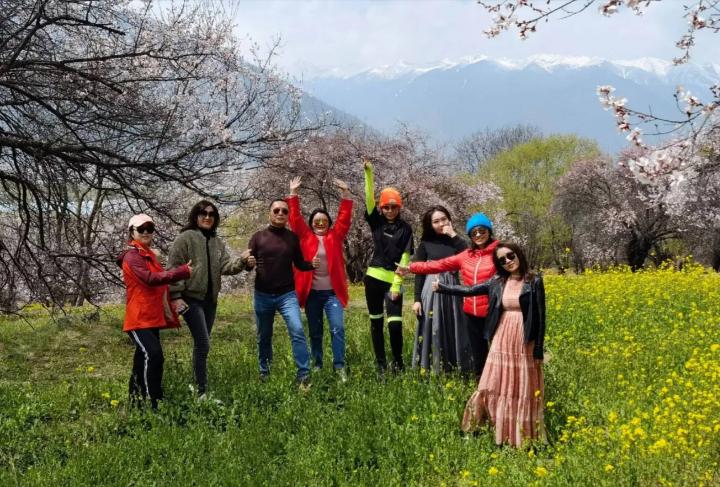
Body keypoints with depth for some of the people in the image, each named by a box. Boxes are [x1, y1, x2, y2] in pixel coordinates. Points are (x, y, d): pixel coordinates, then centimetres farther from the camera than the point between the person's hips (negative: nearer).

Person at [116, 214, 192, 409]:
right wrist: (183, 272, -27)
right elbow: (150, 278, -25)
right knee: (153, 355, -22)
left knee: (144, 358, 14)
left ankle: (136, 400, 23)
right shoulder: (133, 255, -11)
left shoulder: (148, 254, 19)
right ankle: (153, 403, -22)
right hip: (140, 318, -10)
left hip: (152, 317, 10)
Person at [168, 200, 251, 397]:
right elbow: (174, 268, -10)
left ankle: (201, 387, 20)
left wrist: (241, 261, -18)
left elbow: (226, 266, 2)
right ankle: (202, 391, -10)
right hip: (191, 298, -7)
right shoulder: (185, 238, -7)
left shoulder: (217, 242, 13)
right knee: (203, 344, -14)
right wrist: (176, 296, -16)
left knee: (201, 345, 12)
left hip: (210, 299, 7)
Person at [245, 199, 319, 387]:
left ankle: (304, 376, -15)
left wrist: (312, 265, -12)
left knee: (297, 331, -17)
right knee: (264, 337, 13)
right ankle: (264, 372, 32)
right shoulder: (258, 237, 1)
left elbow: (299, 264, 10)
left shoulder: (292, 237, 3)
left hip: (287, 294, -1)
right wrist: (249, 263, -22)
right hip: (263, 295, 1)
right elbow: (248, 264, 3)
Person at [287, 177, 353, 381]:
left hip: (332, 291, -1)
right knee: (315, 332, 9)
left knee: (337, 328, -11)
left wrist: (346, 193, -6)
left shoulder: (335, 236, 6)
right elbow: (295, 217, 1)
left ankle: (339, 367, -7)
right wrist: (293, 193, -4)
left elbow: (344, 217, 0)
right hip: (312, 292, 1)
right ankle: (317, 366, 18)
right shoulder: (305, 236, 6)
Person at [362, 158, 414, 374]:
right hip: (374, 277, 3)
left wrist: (397, 284, -11)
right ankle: (381, 364, 17)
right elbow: (369, 198, -6)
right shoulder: (376, 222, 6)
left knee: (395, 324, -10)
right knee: (376, 322, 7)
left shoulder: (405, 228, 0)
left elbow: (405, 257, -4)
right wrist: (368, 173, -18)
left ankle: (397, 362, 11)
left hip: (393, 280, -3)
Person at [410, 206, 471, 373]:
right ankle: (431, 371, 7)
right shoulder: (425, 244, 3)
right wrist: (417, 299, -6)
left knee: (453, 331, 5)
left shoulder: (455, 241, 8)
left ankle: (454, 371, 12)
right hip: (433, 290, -2)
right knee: (433, 331, 0)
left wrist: (454, 235, -8)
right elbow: (419, 272, 1)